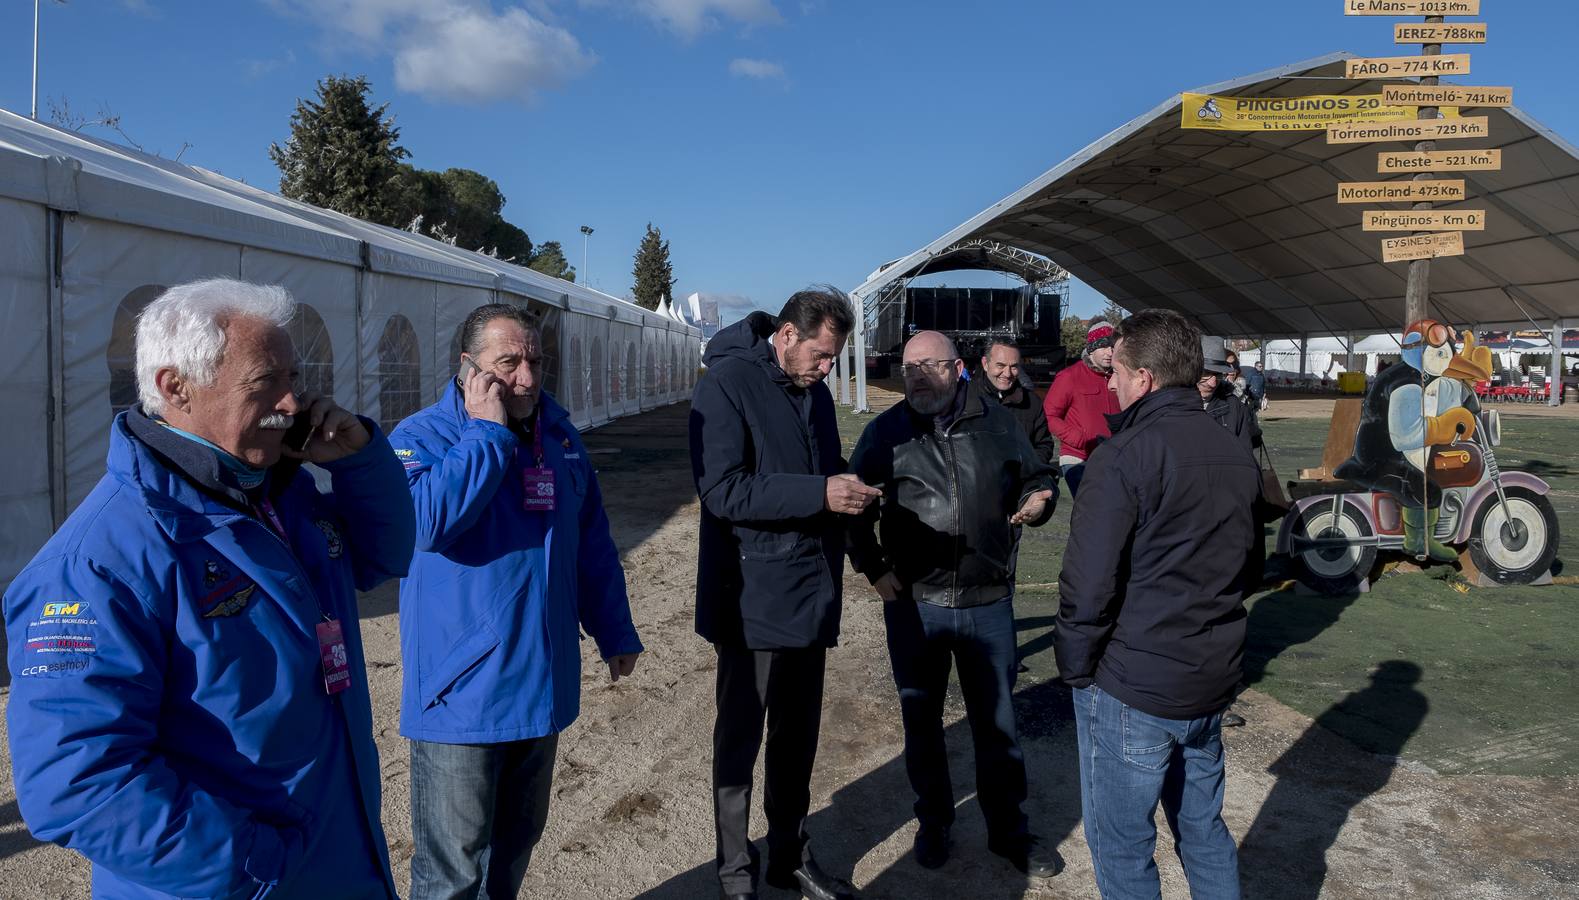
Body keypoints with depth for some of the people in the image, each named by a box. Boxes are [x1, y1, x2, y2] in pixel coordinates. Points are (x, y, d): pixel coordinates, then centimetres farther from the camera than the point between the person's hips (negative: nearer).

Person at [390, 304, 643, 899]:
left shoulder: (560, 437, 8)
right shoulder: (422, 437, -9)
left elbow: (592, 545, 15)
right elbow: (427, 520, -30)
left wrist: (614, 632, 16)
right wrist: (489, 432, -22)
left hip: (543, 685, 6)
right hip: (462, 690, -5)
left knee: (516, 844, 22)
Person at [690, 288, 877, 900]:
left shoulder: (814, 391, 11)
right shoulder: (728, 383, -12)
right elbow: (722, 490, -21)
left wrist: (849, 495, 0)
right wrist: (819, 493, -25)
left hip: (810, 596, 7)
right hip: (752, 601, -7)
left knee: (798, 736, 17)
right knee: (740, 738, 8)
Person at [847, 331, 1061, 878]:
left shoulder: (997, 423, -1)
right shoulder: (885, 431, -2)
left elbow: (1037, 477, 13)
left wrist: (1036, 502, -9)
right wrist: (873, 568, -2)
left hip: (989, 602, 0)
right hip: (913, 602, 0)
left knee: (997, 722, 12)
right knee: (921, 720, 14)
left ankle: (1008, 829, 30)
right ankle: (933, 822, 33)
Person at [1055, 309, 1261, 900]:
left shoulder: (1125, 456, -18)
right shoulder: (1237, 456, 6)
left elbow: (1087, 583, -21)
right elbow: (1245, 567, 16)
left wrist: (1075, 667, -7)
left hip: (1130, 690, -7)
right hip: (1212, 681, 7)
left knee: (1122, 849, 8)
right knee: (1203, 829, 22)